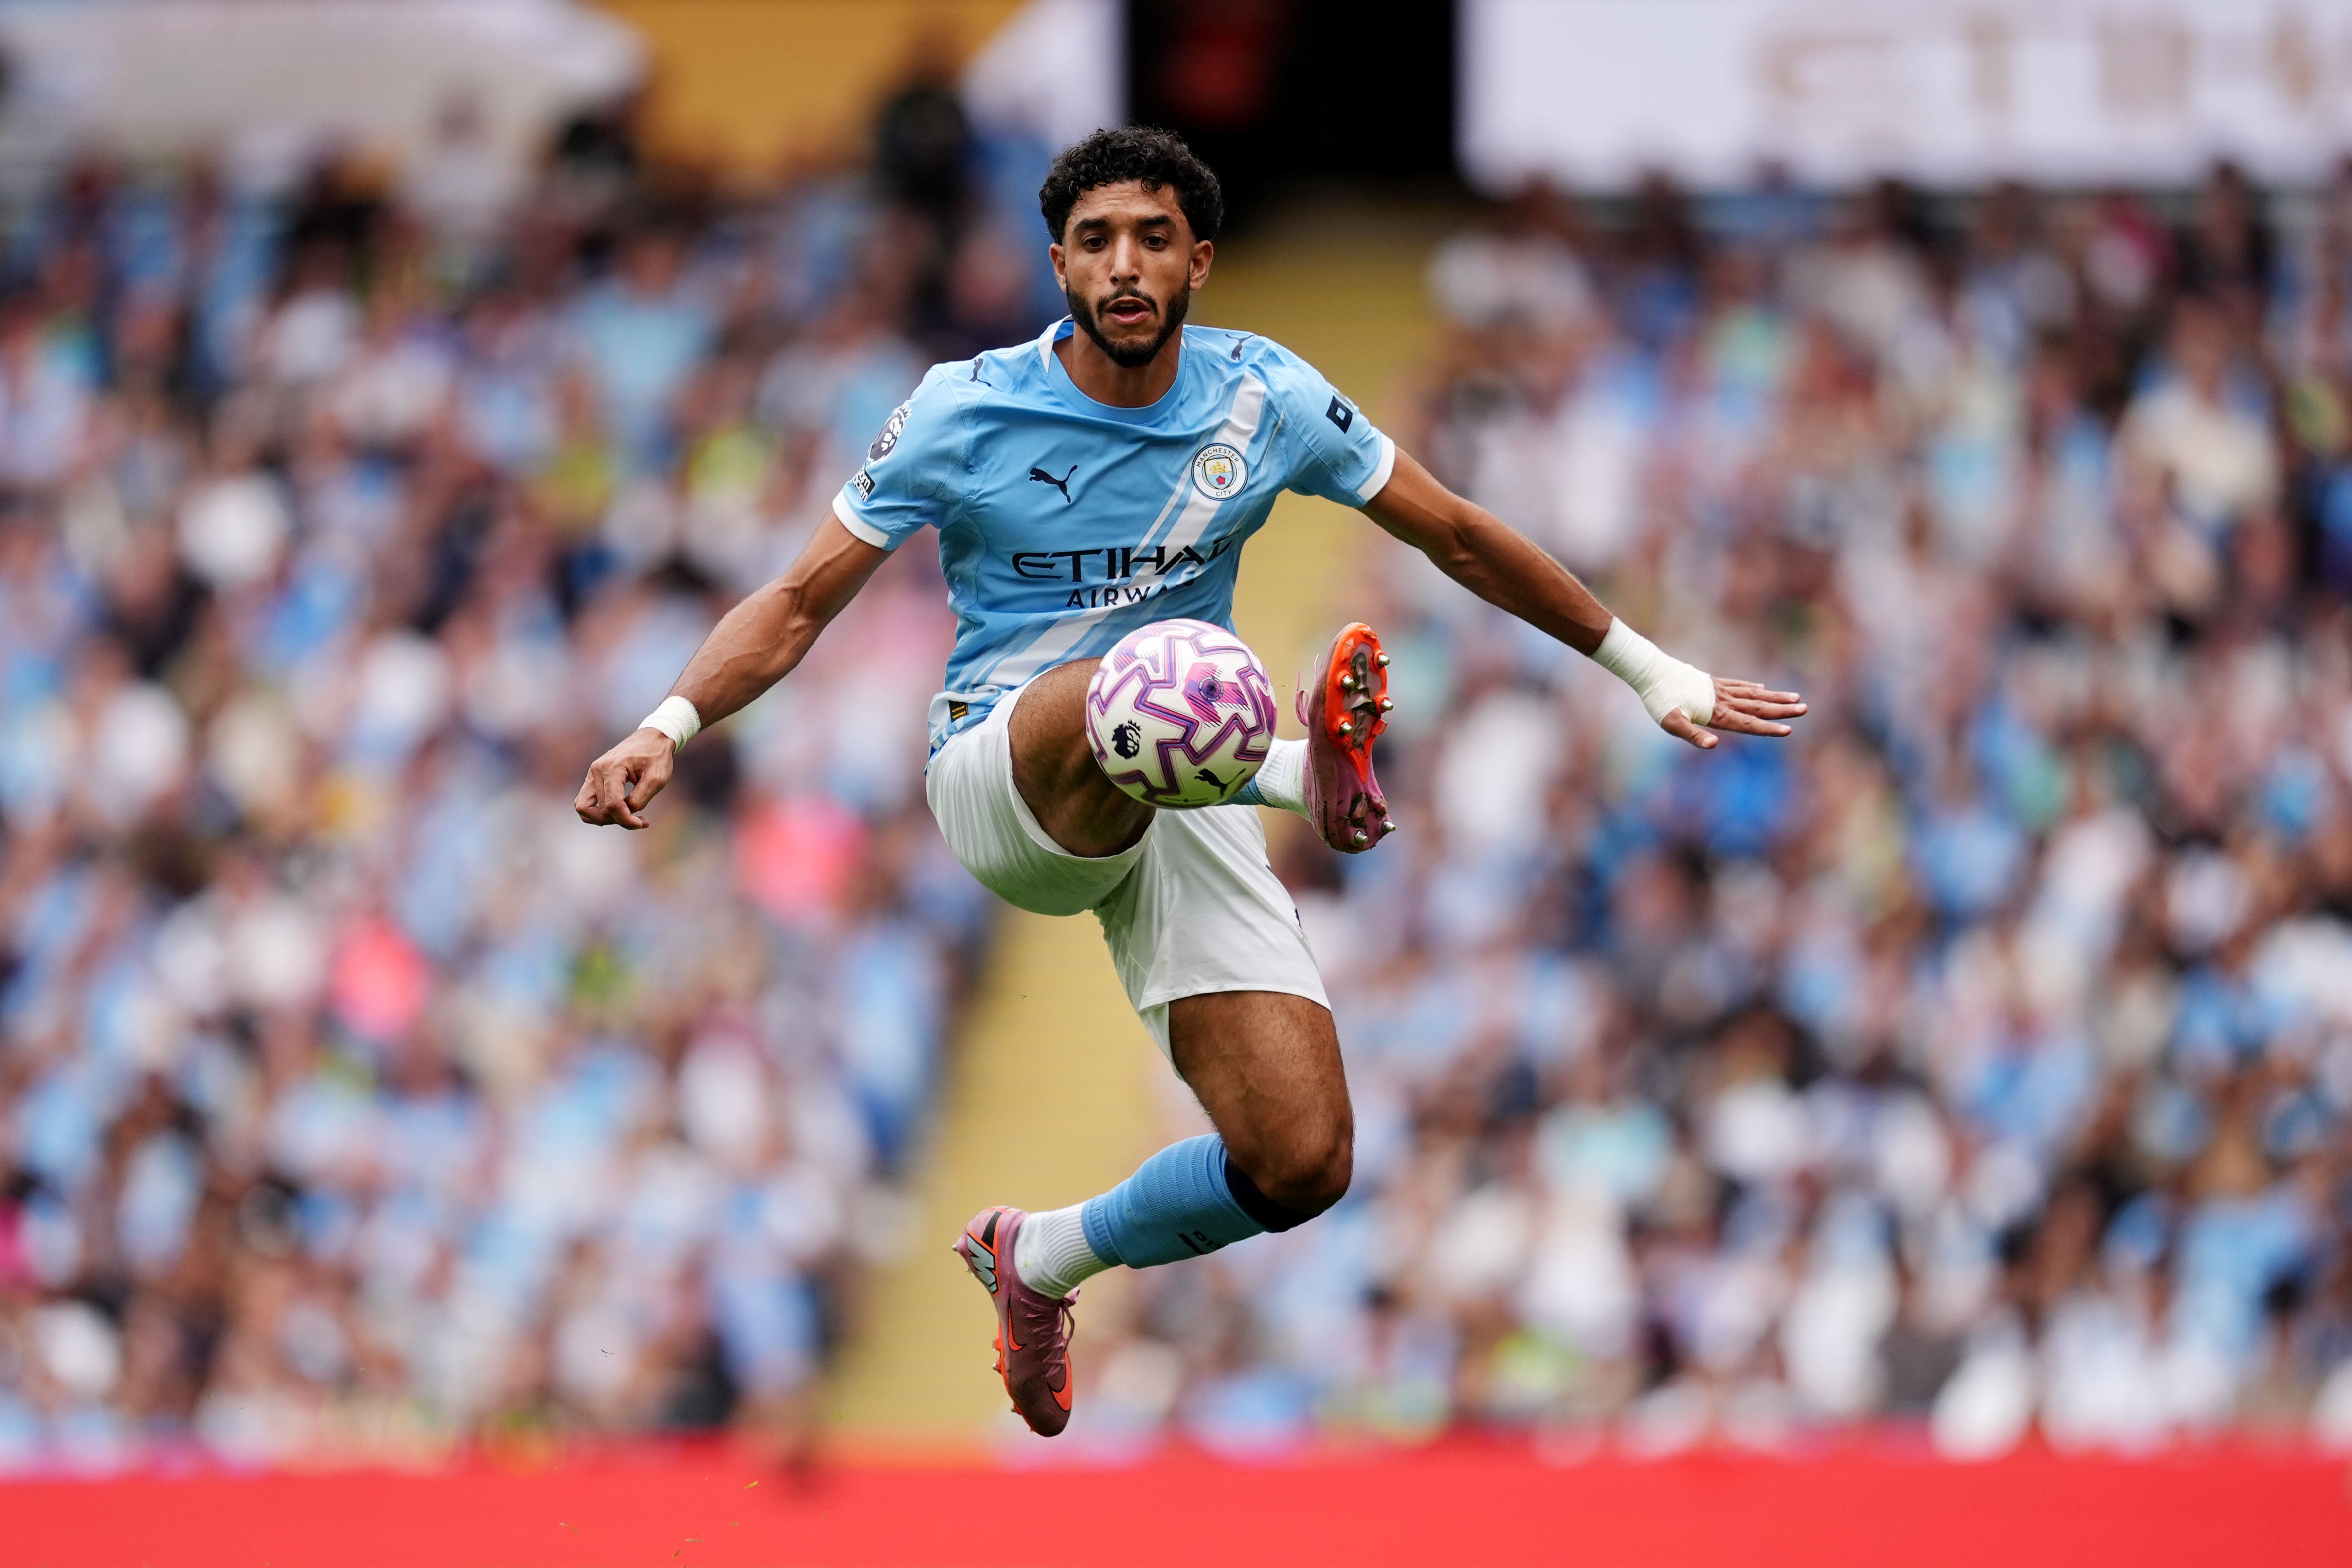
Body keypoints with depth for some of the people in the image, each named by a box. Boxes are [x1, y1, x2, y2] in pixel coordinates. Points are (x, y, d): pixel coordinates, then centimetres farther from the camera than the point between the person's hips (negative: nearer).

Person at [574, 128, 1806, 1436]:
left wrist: (1650, 668, 14)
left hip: (1180, 797, 3)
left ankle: (1040, 1262, 15)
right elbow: (802, 604, -2)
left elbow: (1460, 538, 11)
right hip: (1001, 775, -3)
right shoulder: (964, 415, -6)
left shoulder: (1266, 399, -1)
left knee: (1301, 1167, -10)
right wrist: (670, 726, -18)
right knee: (1144, 677, -41)